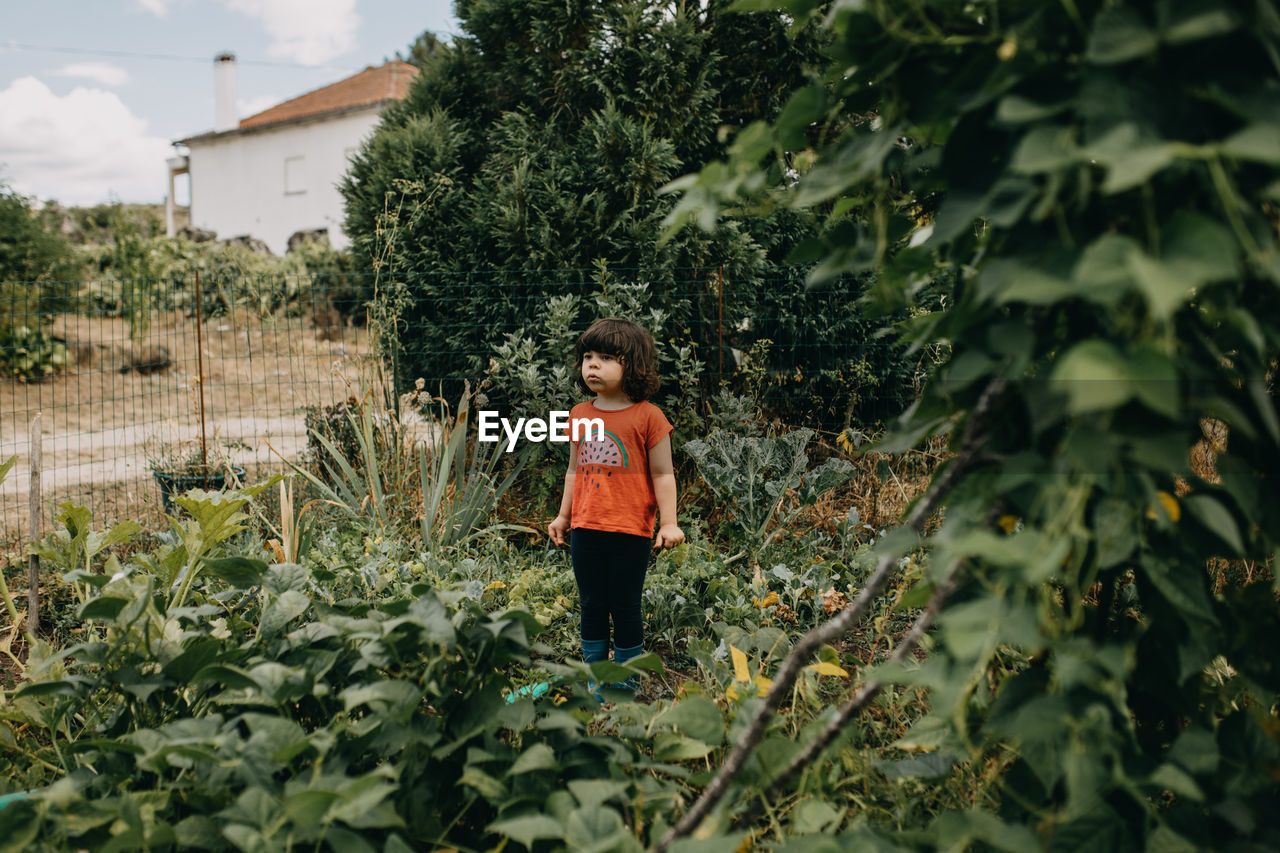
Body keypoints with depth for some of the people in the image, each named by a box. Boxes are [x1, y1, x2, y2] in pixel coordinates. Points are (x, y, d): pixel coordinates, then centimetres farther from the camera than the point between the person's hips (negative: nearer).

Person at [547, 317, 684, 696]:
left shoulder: (648, 416, -8)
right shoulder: (579, 415, 7)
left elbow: (663, 474, -5)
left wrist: (669, 523, -9)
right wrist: (563, 516, 20)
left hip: (630, 531, -5)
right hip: (586, 529, 5)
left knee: (625, 608, 5)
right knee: (592, 608, 13)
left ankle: (626, 685, 21)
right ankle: (594, 681, 26)